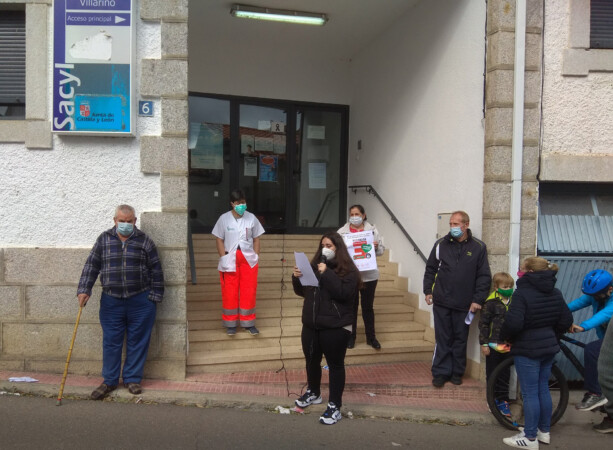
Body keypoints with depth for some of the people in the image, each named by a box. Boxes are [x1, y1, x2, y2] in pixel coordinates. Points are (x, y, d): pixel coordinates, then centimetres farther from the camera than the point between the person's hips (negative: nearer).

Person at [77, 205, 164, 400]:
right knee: (111, 342, 7)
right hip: (111, 301, 1)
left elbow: (156, 270, 2)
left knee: (137, 341, 6)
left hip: (140, 301, -1)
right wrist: (84, 290, -6)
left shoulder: (144, 241, 1)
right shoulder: (104, 239, 5)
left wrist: (155, 296, -1)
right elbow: (91, 266, 4)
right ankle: (109, 381, 21)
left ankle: (132, 379, 21)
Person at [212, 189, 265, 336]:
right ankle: (230, 324, 15)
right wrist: (223, 257, -7)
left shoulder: (251, 218, 3)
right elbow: (219, 240, 2)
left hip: (248, 258, 1)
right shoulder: (224, 218, 0)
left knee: (249, 291, 3)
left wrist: (256, 256, 0)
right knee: (229, 292, 2)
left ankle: (248, 323, 16)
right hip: (230, 259, -1)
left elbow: (256, 239, 8)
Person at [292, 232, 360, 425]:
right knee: (311, 360, 19)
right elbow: (302, 291, 17)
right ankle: (313, 393, 42)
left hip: (335, 327, -6)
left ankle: (335, 406, 12)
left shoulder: (348, 271, -7)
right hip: (311, 325, 7)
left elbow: (344, 293, -23)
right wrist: (297, 278, -4)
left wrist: (327, 274, -24)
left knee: (335, 365, 2)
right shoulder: (314, 266, 11)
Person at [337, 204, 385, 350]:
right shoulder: (342, 231, 4)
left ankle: (371, 337, 21)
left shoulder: (372, 230, 5)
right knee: (351, 306, 9)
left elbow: (381, 250, 7)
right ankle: (351, 336, 22)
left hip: (369, 274, 0)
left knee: (368, 306, 9)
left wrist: (377, 246, -14)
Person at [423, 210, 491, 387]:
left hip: (464, 304, 0)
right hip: (441, 302, 1)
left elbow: (484, 276, -1)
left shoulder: (478, 247, -2)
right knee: (442, 339, 6)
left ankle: (457, 372, 25)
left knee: (460, 339, 10)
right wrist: (428, 290, 5)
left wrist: (478, 300, -7)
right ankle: (441, 372, 16)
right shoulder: (441, 244, 2)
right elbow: (430, 269, 11)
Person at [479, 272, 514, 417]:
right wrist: (484, 343, -11)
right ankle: (493, 400, 21)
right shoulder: (491, 303, -10)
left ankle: (503, 401, 22)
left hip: (508, 345, 5)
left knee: (505, 374, 11)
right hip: (494, 345, -5)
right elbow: (483, 323, -9)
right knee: (492, 374, 7)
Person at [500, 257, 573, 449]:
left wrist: (505, 336, -8)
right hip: (549, 348, 8)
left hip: (527, 350, -8)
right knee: (543, 389, 18)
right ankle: (544, 431, 30)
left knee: (530, 393, 1)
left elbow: (513, 323, -27)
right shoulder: (555, 293, 6)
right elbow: (566, 320, 9)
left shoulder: (522, 293, -19)